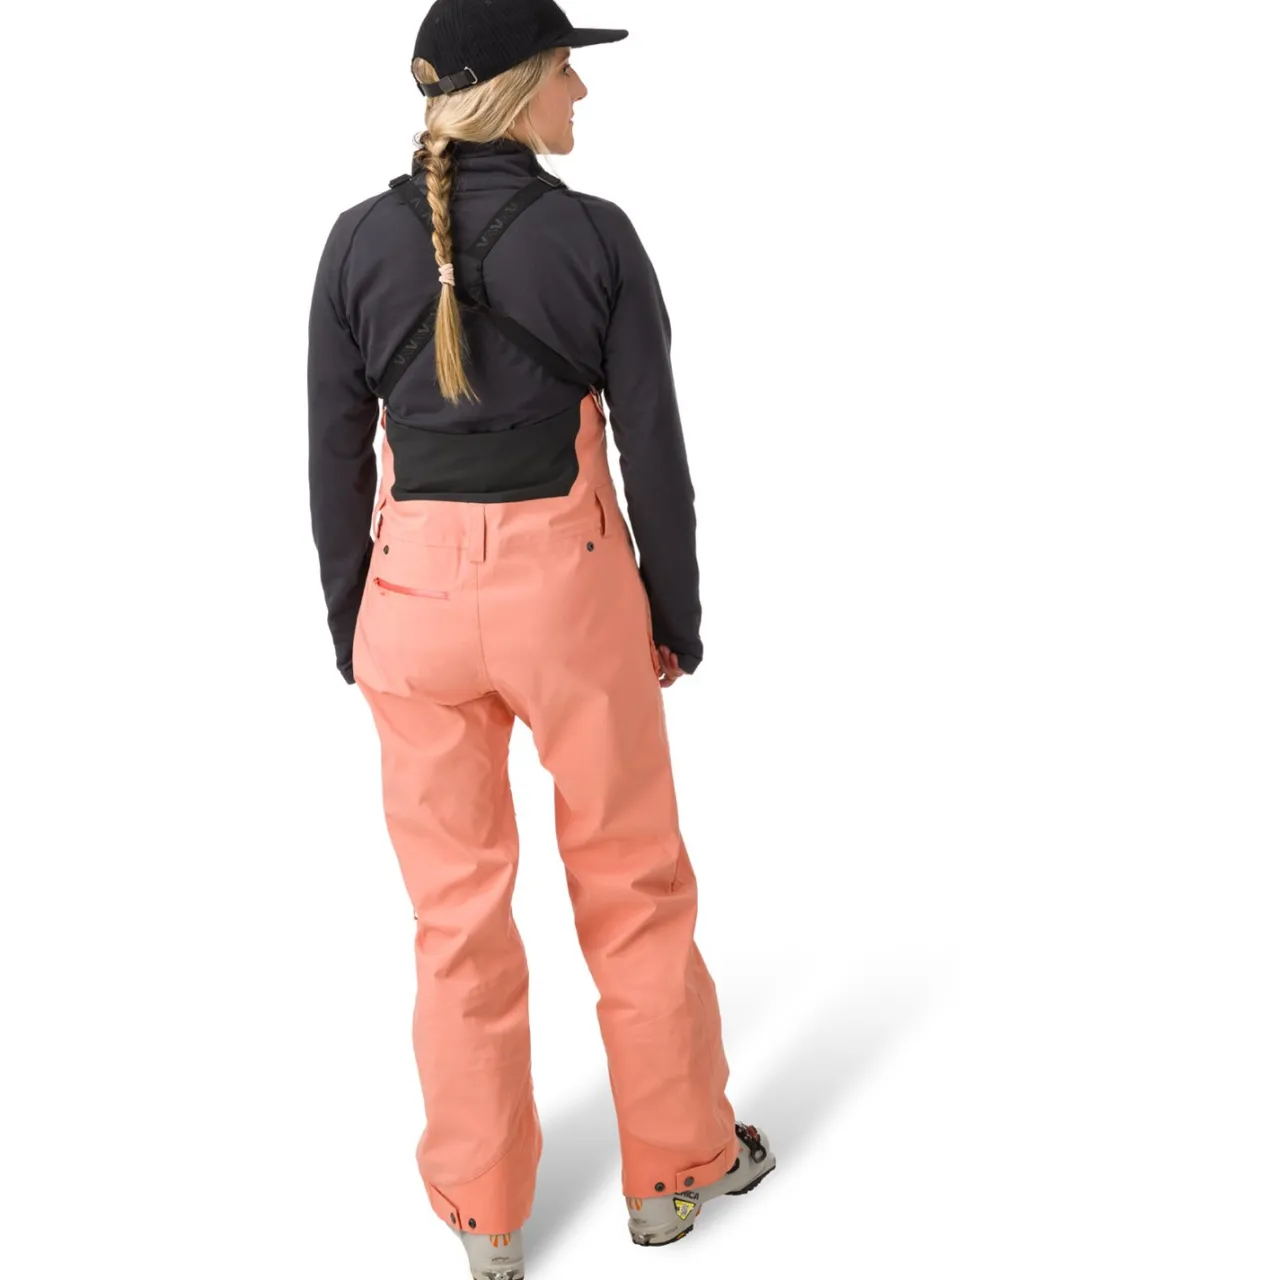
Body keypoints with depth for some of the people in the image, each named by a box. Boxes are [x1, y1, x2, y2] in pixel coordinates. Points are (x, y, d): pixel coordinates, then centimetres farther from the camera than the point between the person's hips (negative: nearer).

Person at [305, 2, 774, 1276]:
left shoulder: (360, 240, -4)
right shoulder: (598, 235, -9)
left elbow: (335, 458, -2)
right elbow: (653, 447, -6)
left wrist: (351, 625, 10)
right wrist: (678, 612, 6)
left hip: (417, 593, 2)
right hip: (567, 585, -2)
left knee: (457, 905, 13)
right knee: (633, 883, 16)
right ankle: (675, 1165, 31)